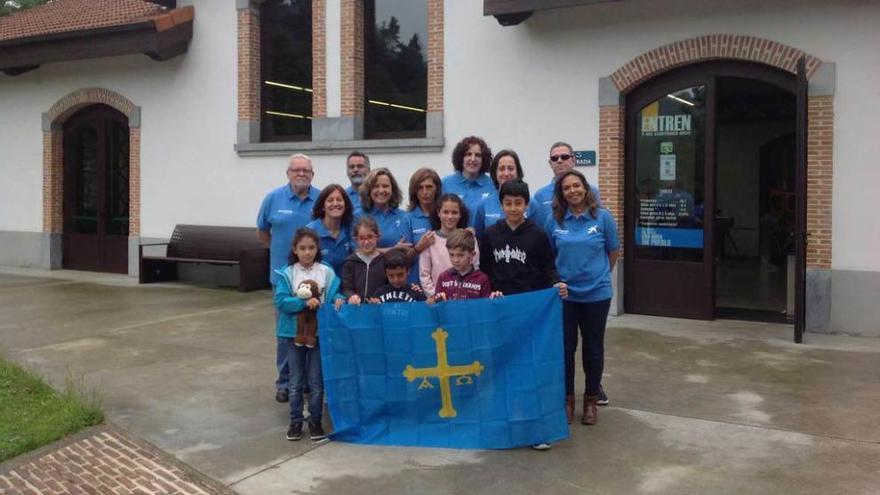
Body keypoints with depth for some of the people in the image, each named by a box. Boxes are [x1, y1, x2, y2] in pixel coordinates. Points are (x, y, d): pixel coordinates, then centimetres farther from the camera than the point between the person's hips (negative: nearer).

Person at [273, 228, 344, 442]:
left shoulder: (327, 272, -1)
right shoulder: (287, 274, -4)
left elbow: (335, 293, -4)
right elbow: (280, 301, -13)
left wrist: (338, 300, -27)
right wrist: (304, 302, -25)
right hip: (294, 332, 0)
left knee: (316, 380, 8)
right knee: (296, 380, 11)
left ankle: (315, 421, 20)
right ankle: (295, 421, 22)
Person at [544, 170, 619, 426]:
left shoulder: (602, 217, -4)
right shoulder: (554, 221, -2)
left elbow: (613, 252, 6)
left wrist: (598, 274, 12)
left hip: (597, 293, 0)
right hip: (564, 293, 1)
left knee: (593, 347, 11)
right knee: (565, 347, 7)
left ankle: (591, 400, 26)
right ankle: (566, 398, 22)